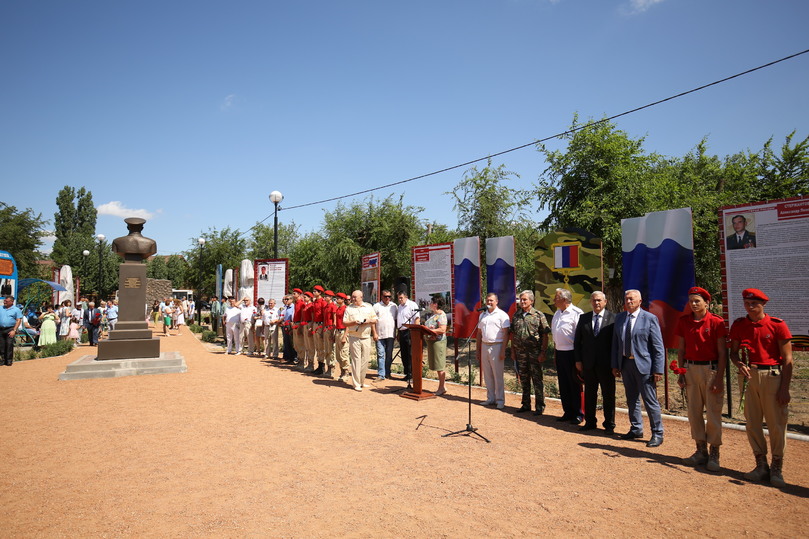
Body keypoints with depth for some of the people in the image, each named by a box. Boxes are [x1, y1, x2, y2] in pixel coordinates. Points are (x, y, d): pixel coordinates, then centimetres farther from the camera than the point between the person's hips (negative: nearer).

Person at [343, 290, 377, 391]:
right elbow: (344, 322, 1)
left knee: (365, 360, 6)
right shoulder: (349, 308, 5)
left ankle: (362, 381, 20)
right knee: (356, 360, -4)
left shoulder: (369, 307, 10)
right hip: (354, 337, -2)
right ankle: (356, 384, 1)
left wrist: (369, 321, -9)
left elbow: (375, 320, 12)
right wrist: (354, 322, -15)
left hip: (366, 337, 2)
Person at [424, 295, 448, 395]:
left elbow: (442, 330, -21)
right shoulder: (431, 314, 16)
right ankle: (442, 386, 20)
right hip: (431, 341, 10)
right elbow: (428, 326, 23)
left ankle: (441, 388, 3)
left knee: (440, 366, -4)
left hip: (438, 341, -10)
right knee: (436, 365, 13)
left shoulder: (441, 315, -13)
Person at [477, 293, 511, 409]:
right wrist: (478, 350, 15)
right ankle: (490, 398, 20)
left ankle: (500, 400, 7)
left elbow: (505, 334, -9)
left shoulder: (502, 315, -5)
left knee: (498, 375, -2)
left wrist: (503, 351, -16)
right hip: (484, 346, 6)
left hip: (496, 347, -6)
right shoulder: (482, 315, 15)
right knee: (487, 375, 10)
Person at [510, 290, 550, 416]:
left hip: (534, 352, -5)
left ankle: (540, 407, 10)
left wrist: (542, 352, -12)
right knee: (523, 379, 13)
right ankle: (526, 404, 24)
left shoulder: (539, 315, -5)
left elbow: (545, 336, -6)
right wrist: (512, 351, 8)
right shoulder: (516, 315, 9)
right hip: (520, 352, 5)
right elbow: (512, 334, 13)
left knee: (537, 379, 0)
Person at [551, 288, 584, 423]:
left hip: (571, 353, -8)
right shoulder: (557, 313, 13)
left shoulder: (577, 313, -14)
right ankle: (567, 412, 24)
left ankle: (578, 414, 13)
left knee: (575, 385, 2)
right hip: (559, 352, 8)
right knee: (563, 385, 13)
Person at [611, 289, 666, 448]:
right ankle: (636, 429, 30)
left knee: (650, 401, 0)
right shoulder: (619, 318, 8)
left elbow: (658, 347, -8)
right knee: (631, 399, 16)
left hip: (643, 364, -5)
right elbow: (615, 343, 12)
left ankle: (657, 434, 14)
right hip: (625, 363, 6)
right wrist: (615, 365, 7)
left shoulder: (650, 319, -8)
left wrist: (658, 370, -13)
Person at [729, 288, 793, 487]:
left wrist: (784, 388, -10)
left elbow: (787, 359, -6)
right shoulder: (739, 325, 6)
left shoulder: (777, 325, -6)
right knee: (752, 422, 9)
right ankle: (761, 465, 22)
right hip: (751, 375, 4)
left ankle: (777, 469, 15)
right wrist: (740, 364, -9)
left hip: (773, 376, -4)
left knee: (776, 423, 1)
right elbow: (733, 352, 14)